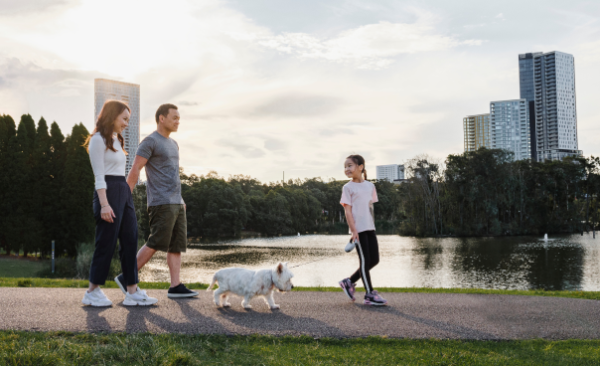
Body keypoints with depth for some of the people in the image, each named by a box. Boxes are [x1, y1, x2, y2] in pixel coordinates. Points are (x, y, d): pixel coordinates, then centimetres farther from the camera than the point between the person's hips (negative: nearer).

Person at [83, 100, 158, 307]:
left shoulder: (116, 140, 20)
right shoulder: (99, 139, -6)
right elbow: (99, 176, -13)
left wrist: (126, 196, 16)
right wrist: (104, 204, -19)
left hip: (124, 192, 9)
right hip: (108, 192, -9)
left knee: (130, 241, 3)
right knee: (106, 243, -4)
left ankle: (132, 292, 4)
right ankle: (93, 292, 6)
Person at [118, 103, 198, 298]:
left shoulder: (173, 144, 20)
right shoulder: (149, 142, -7)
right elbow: (134, 171, -12)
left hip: (176, 203, 8)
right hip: (161, 203, -8)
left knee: (177, 244, 1)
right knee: (156, 243, -11)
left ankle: (176, 286, -1)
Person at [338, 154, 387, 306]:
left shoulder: (370, 186, 11)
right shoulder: (348, 188, -3)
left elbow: (371, 208, 15)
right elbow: (347, 210, -7)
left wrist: (373, 225, 10)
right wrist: (353, 230, -14)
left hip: (370, 228, 6)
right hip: (358, 229, -6)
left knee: (374, 260, 6)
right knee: (365, 260, -4)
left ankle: (349, 282, 20)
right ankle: (369, 295, 4)